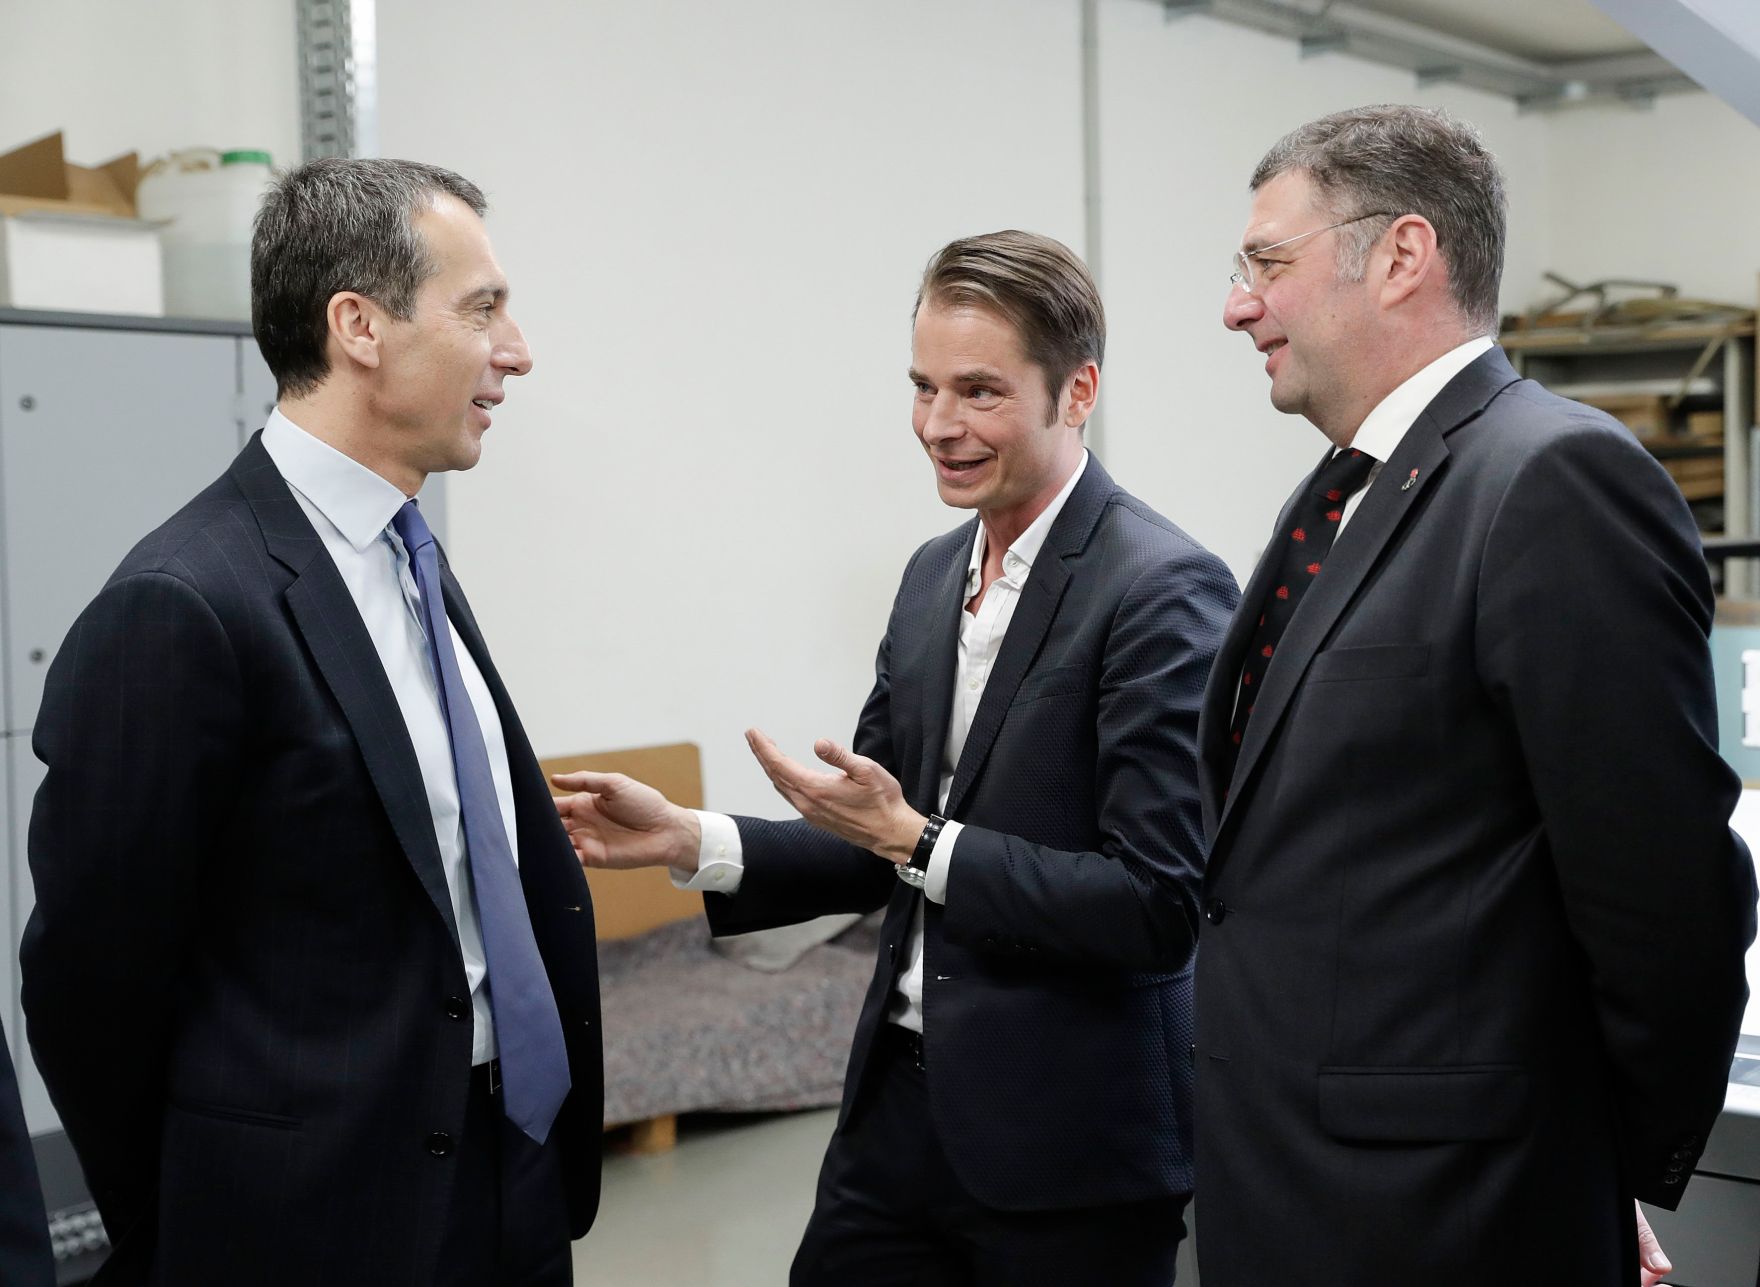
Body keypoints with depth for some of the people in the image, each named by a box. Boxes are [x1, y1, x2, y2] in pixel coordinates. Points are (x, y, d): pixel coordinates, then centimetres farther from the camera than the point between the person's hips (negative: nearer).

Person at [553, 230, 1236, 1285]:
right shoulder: (933, 575, 9)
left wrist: (914, 839, -19)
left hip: (1069, 1139, -6)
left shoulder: (1164, 589, -16)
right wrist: (690, 841, 0)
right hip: (902, 1105, 7)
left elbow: (1159, 904, -21)